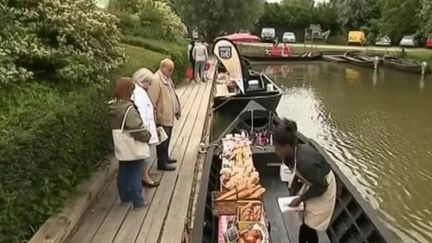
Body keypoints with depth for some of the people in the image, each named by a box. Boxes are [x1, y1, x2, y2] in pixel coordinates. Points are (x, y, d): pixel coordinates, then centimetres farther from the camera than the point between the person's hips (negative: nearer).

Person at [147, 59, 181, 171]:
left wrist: (177, 109, 21)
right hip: (162, 117, -9)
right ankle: (161, 163, 8)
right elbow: (152, 100, -24)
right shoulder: (156, 80, -20)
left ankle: (165, 157, 34)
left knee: (167, 139, 20)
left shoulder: (167, 78, 11)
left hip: (169, 116, 10)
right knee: (162, 140, -1)